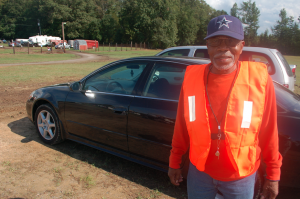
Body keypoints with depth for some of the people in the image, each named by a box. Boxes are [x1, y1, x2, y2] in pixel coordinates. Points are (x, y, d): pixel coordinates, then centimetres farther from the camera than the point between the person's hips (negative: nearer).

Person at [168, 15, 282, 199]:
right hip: (199, 172, 2)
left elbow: (269, 132, -7)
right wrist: (174, 163, 6)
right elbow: (181, 127, -2)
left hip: (241, 178, -1)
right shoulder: (192, 78, -10)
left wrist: (273, 176, 1)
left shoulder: (259, 79, -15)